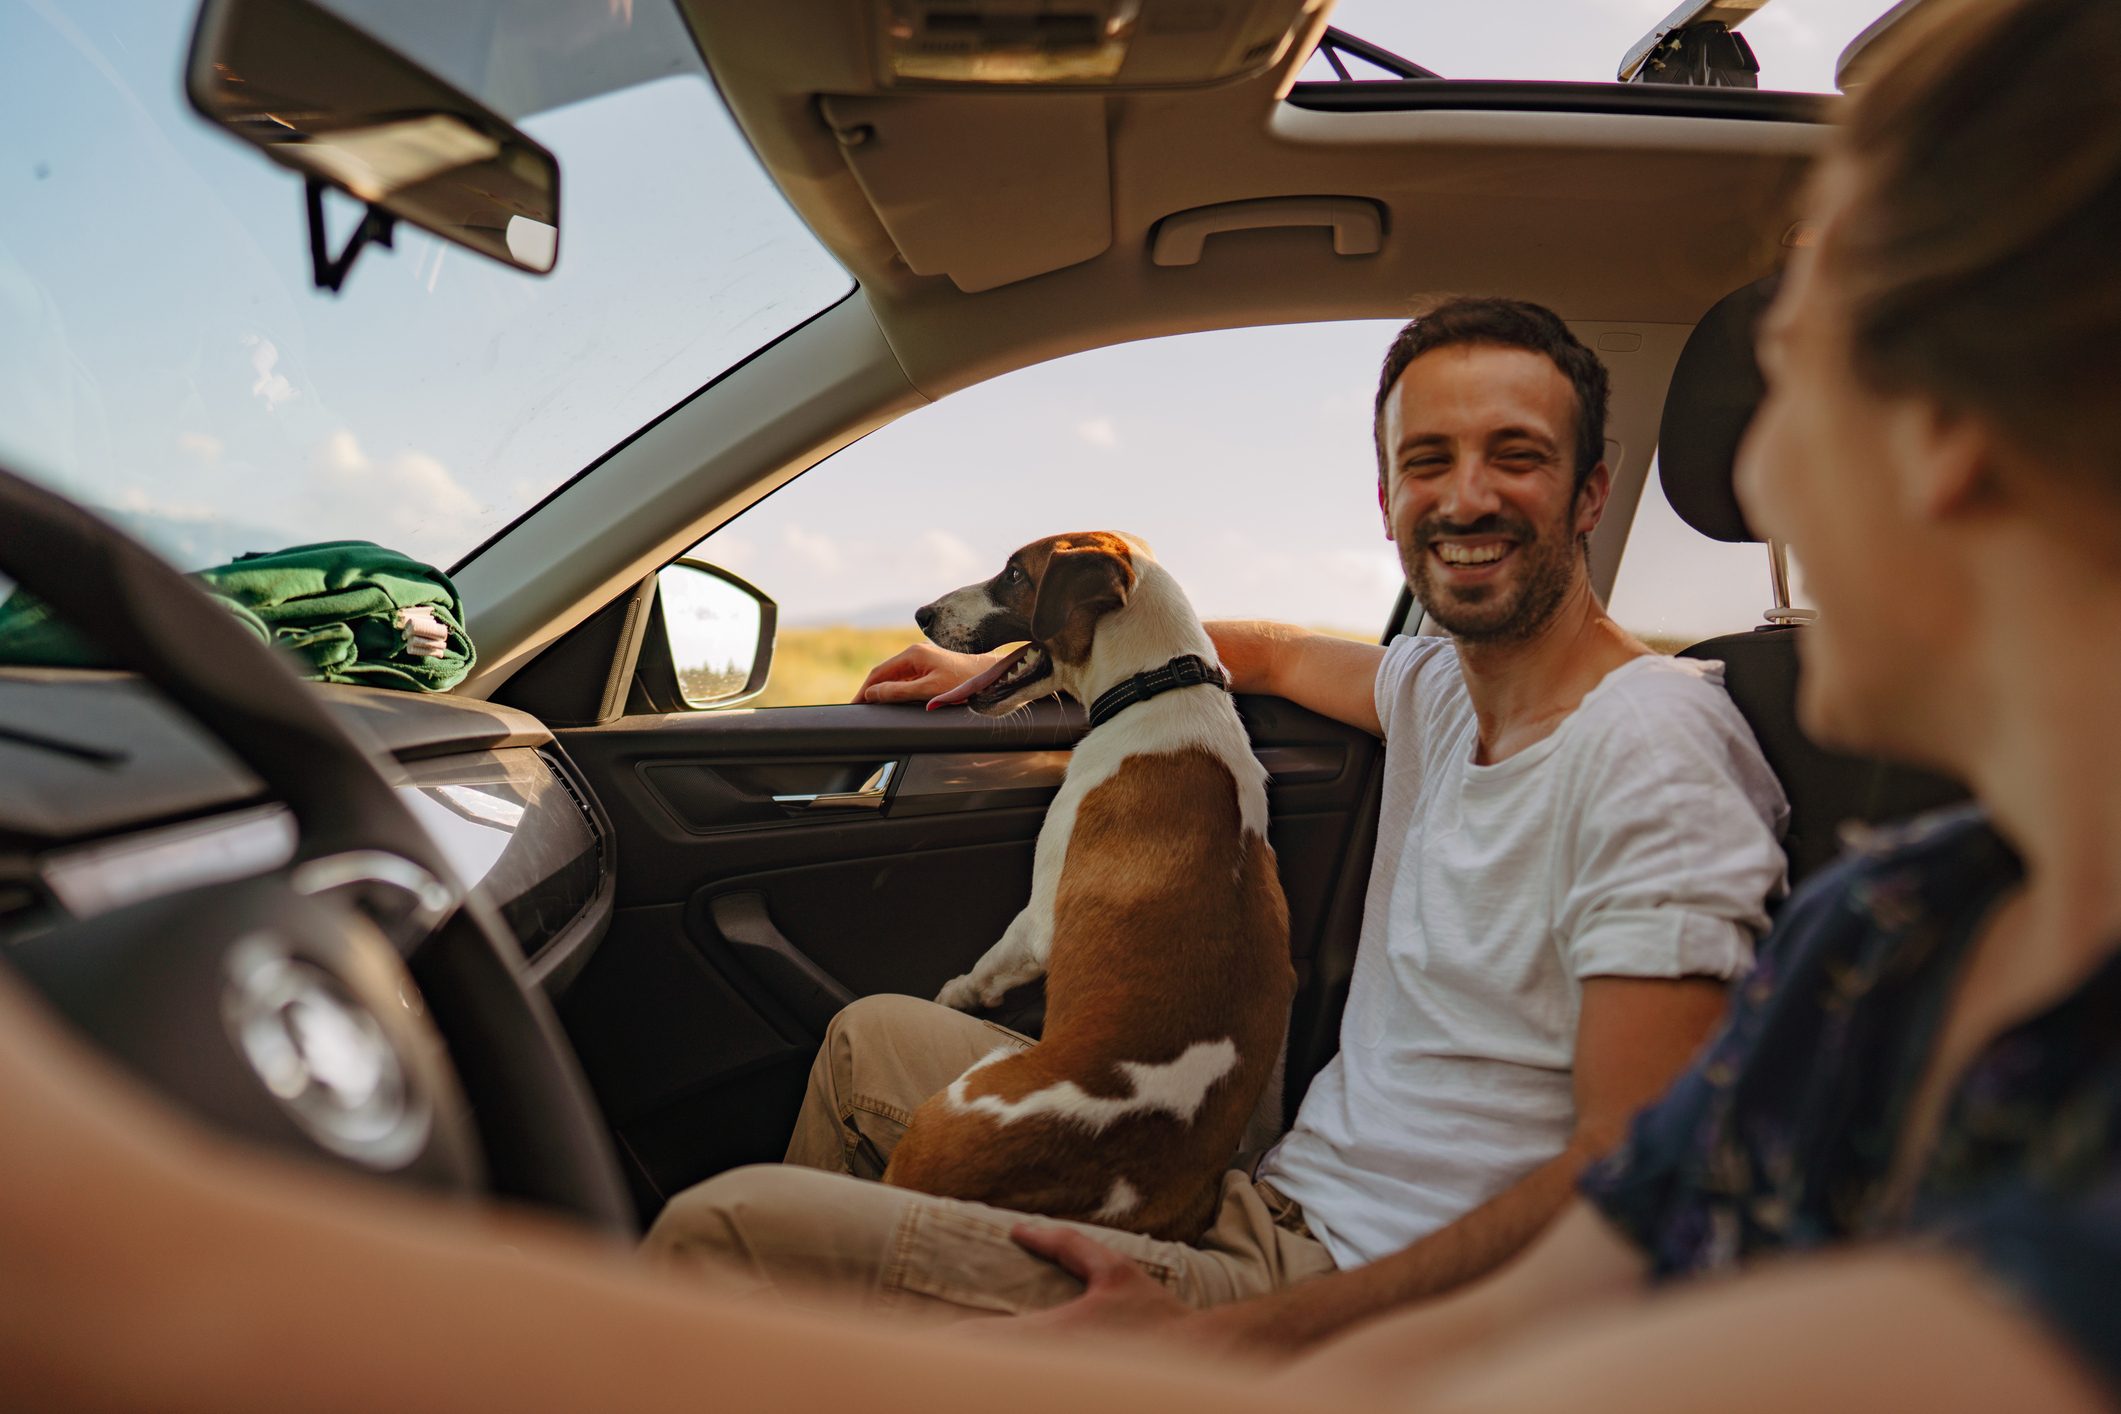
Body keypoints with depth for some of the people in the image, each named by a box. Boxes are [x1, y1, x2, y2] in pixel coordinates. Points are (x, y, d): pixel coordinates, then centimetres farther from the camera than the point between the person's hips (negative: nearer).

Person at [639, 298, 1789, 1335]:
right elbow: (1271, 654, 29)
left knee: (718, 1229, -16)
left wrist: (1260, 1335, -30)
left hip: (1341, 1290, -9)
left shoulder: (1649, 748, -18)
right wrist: (1008, 661, 31)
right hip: (1278, 1189, 9)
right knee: (873, 1037, 21)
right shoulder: (1441, 688, 8)